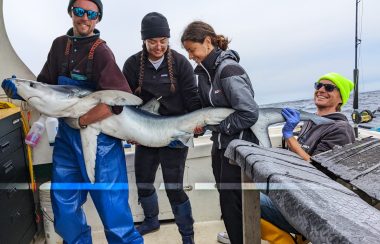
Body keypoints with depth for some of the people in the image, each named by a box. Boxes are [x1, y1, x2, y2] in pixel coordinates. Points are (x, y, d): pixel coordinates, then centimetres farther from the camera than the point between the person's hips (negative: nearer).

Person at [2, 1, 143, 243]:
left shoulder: (100, 51, -14)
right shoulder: (60, 45, 7)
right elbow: (46, 85, 13)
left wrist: (80, 122, -18)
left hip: (99, 137, -6)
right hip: (66, 135, 7)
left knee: (110, 204, 3)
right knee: (64, 202, 17)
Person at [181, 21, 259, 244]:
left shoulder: (228, 70, -19)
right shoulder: (206, 70, 7)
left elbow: (249, 113, -24)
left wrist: (217, 127, -15)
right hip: (221, 145, 8)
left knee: (233, 206, 3)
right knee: (227, 200, 20)